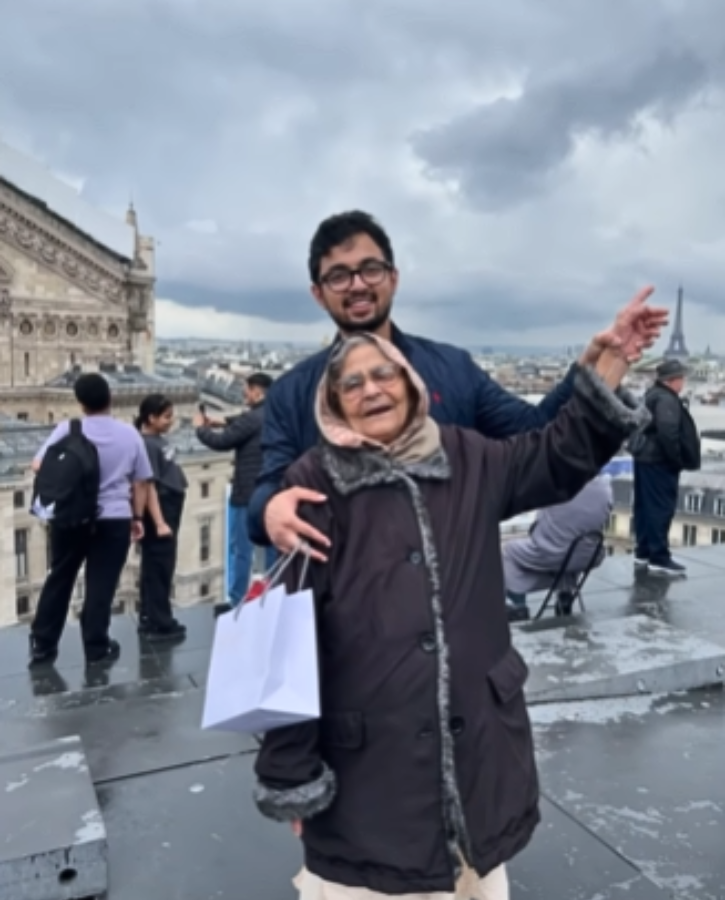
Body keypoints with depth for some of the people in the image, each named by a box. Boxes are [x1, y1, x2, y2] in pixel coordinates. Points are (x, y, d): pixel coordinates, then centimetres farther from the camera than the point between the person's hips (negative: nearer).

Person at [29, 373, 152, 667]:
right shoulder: (130, 433, 1)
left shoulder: (67, 429, -4)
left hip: (70, 518, 1)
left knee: (59, 579, 15)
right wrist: (137, 517, 12)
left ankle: (42, 644, 24)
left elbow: (38, 466, -5)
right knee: (101, 586, 5)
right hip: (114, 520, 0)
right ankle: (97, 648, 14)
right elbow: (140, 482, 4)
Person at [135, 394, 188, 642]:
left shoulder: (159, 440, 10)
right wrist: (159, 523, -24)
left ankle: (150, 620, 27)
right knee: (159, 569, -1)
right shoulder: (147, 444, -18)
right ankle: (160, 625, 8)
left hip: (168, 510, 10)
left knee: (156, 568, 16)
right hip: (158, 514, -10)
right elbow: (149, 486, -22)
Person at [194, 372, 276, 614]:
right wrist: (225, 423, 22)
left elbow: (220, 442, -11)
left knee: (241, 550, 2)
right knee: (273, 547, 12)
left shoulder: (252, 418, -18)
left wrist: (201, 428, 5)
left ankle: (237, 602, 8)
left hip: (248, 495, -7)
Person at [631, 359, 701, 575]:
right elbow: (668, 432, -28)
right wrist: (677, 460, -17)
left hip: (646, 458, 11)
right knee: (662, 509, -5)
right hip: (659, 462, -11)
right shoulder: (667, 399, -18)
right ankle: (659, 558, 0)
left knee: (645, 506, 14)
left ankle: (643, 552, 22)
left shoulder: (654, 394, 15)